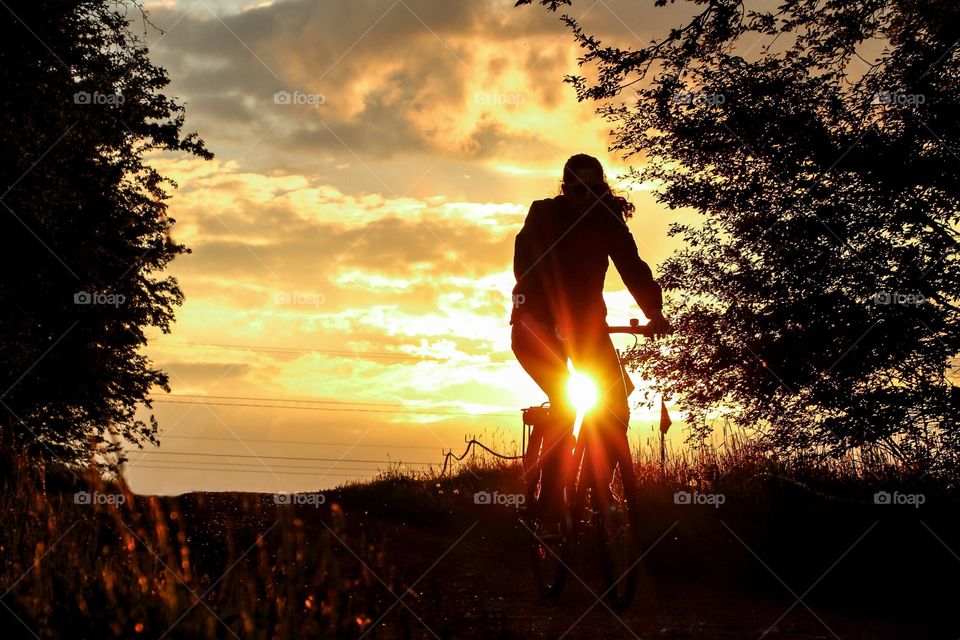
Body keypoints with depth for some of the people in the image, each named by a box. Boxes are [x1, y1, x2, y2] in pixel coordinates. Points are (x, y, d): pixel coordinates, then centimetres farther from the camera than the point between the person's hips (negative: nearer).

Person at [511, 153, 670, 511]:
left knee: (615, 406, -9)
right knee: (565, 402, -22)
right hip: (540, 321, -4)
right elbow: (526, 267, -24)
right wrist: (546, 317, -40)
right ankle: (549, 497, -16)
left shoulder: (607, 219, -4)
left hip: (586, 319, 4)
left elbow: (632, 265, -15)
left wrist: (654, 310, -32)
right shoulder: (544, 214, -12)